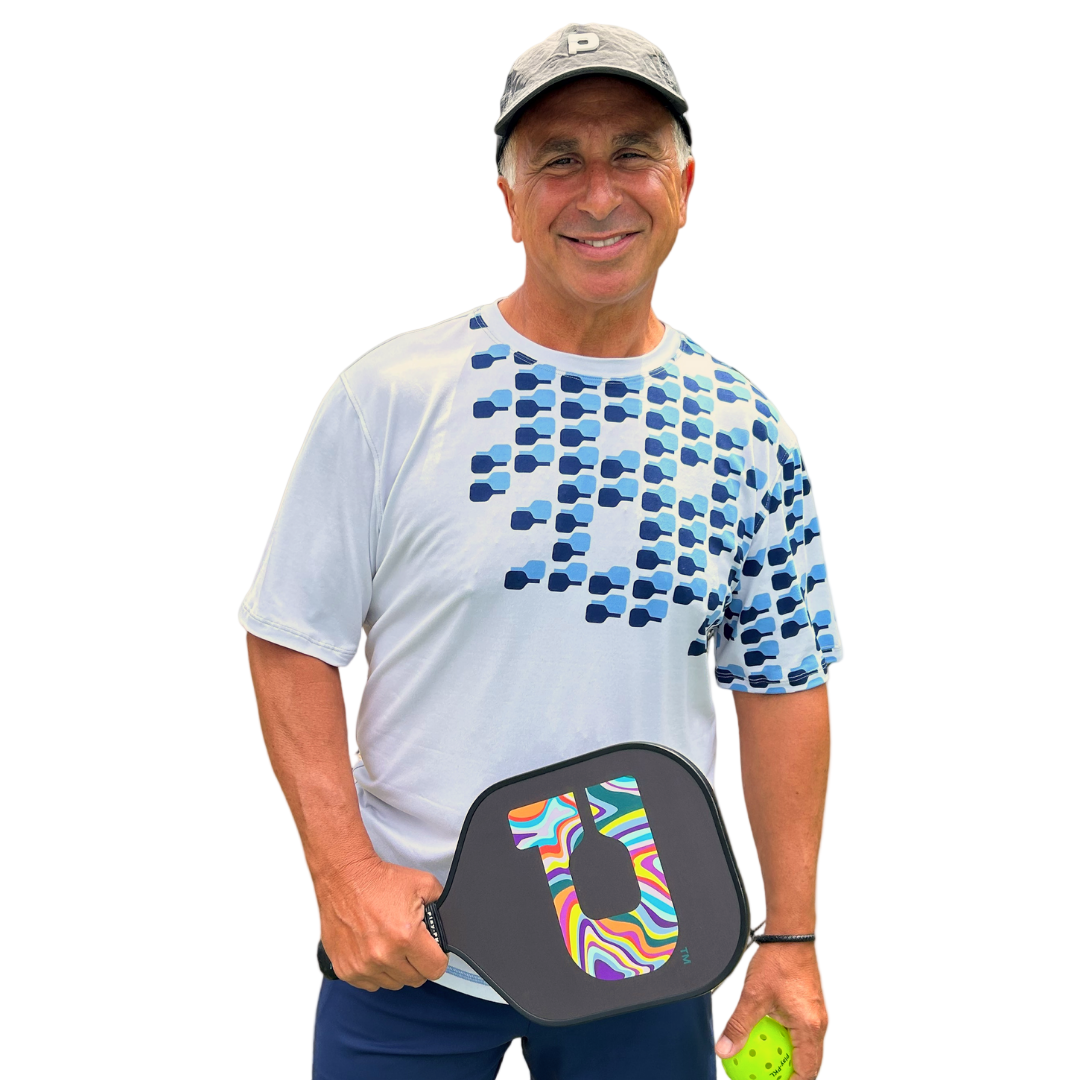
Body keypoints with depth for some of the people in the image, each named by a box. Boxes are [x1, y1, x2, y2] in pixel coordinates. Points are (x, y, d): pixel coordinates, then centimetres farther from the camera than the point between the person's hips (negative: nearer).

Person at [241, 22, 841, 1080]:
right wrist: (343, 870, -14)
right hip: (405, 940, -2)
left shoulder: (750, 436, -1)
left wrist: (791, 938, 3)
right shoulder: (388, 395, -9)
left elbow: (782, 681, 4)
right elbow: (292, 640, -5)